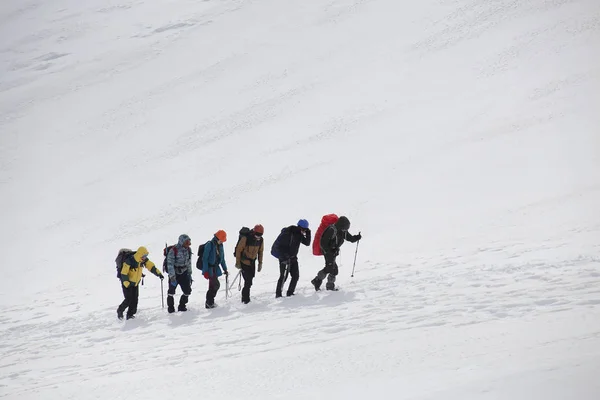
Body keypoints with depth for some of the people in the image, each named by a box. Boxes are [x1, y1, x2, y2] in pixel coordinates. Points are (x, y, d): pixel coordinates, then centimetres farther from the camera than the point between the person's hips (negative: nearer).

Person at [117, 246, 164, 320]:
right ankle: (120, 310, 15)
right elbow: (124, 273, -28)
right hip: (127, 283, -6)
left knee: (135, 299, 0)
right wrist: (127, 283, -34)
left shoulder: (144, 260, -9)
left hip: (136, 283, 6)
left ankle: (130, 315, 13)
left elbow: (151, 266, -2)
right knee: (129, 299, -10)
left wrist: (159, 273, -12)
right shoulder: (129, 261, -29)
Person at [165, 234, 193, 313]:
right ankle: (170, 307, 14)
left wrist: (189, 274, 12)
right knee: (171, 291, -5)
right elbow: (170, 264, -19)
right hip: (174, 273, -5)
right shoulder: (173, 250, -18)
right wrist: (172, 277, -24)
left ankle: (182, 306, 16)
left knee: (187, 290, -2)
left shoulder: (188, 250, 1)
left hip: (184, 273, 5)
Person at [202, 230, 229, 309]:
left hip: (215, 268, 8)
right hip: (209, 269, -8)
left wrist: (225, 269, 18)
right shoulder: (209, 245, -14)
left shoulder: (220, 246, 9)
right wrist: (205, 271, -20)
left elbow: (222, 259, 19)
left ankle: (209, 303, 20)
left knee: (212, 286, 10)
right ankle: (209, 302, -4)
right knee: (216, 285, -14)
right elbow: (205, 258, -16)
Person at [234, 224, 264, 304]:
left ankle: (245, 297, 22)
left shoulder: (260, 240, -3)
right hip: (244, 262, -6)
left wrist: (260, 263, 11)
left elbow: (260, 251, 11)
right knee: (248, 282, -12)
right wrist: (238, 262, -12)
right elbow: (238, 250, -14)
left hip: (252, 263, 6)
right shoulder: (245, 238, -21)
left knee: (249, 281, 9)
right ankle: (246, 299, -2)